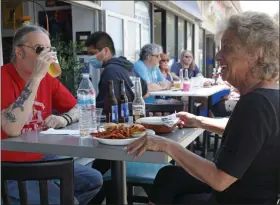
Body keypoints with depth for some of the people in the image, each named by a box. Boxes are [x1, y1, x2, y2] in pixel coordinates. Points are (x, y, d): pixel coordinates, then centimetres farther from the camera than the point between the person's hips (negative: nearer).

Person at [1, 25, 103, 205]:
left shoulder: (48, 78, 3)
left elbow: (78, 109, 11)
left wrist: (64, 119, -14)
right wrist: (36, 77, -31)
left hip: (43, 157, 7)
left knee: (94, 180, 2)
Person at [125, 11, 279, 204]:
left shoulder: (255, 103, -31)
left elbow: (220, 180, -31)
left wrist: (168, 146, -25)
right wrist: (198, 121, 14)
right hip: (248, 189, 8)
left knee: (168, 180, 10)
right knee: (168, 176, 15)